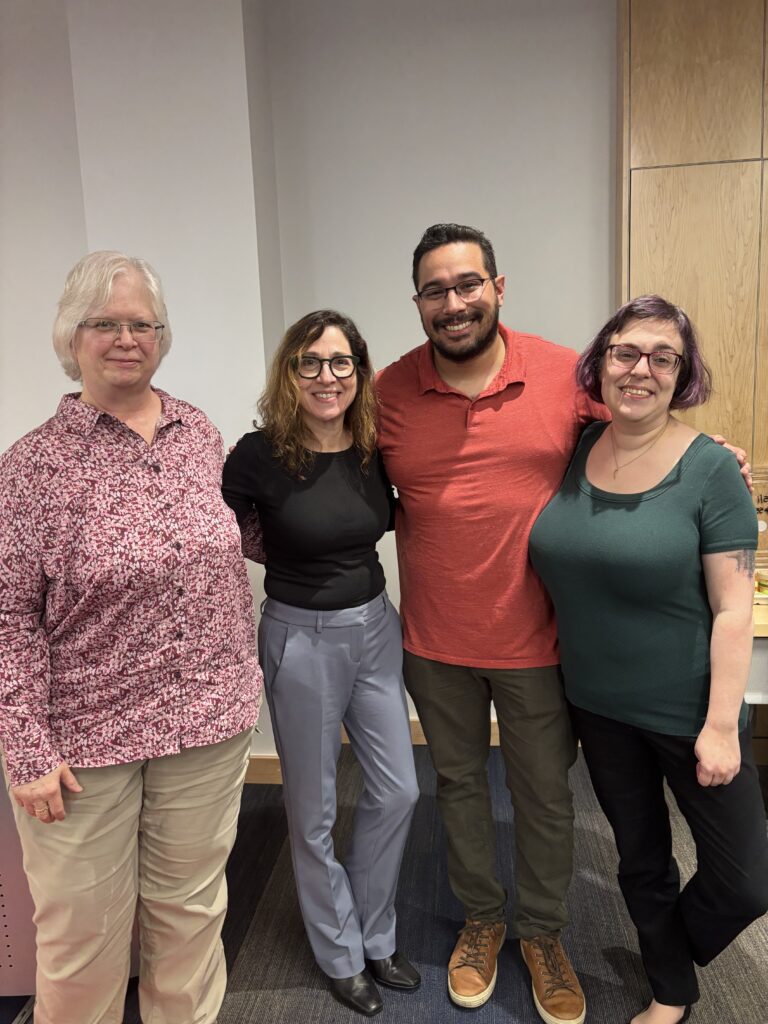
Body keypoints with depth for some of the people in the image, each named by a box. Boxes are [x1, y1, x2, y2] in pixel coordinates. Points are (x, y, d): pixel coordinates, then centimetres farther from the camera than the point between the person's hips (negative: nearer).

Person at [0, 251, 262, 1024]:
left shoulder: (201, 433, 3)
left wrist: (243, 674, 11)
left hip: (209, 725, 4)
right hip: (85, 738, -3)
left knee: (192, 914, 19)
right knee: (82, 936, 14)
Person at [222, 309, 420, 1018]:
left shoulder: (376, 450, -2)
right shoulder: (260, 455, -15)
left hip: (375, 629, 5)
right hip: (301, 639, -4)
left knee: (397, 791, 13)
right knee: (314, 810, 11)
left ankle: (375, 937, 39)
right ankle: (342, 955, 37)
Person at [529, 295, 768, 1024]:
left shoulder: (708, 469, -15)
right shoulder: (573, 451, -3)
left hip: (686, 710, -3)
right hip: (596, 705, 4)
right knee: (640, 859, 21)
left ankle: (671, 958, 43)